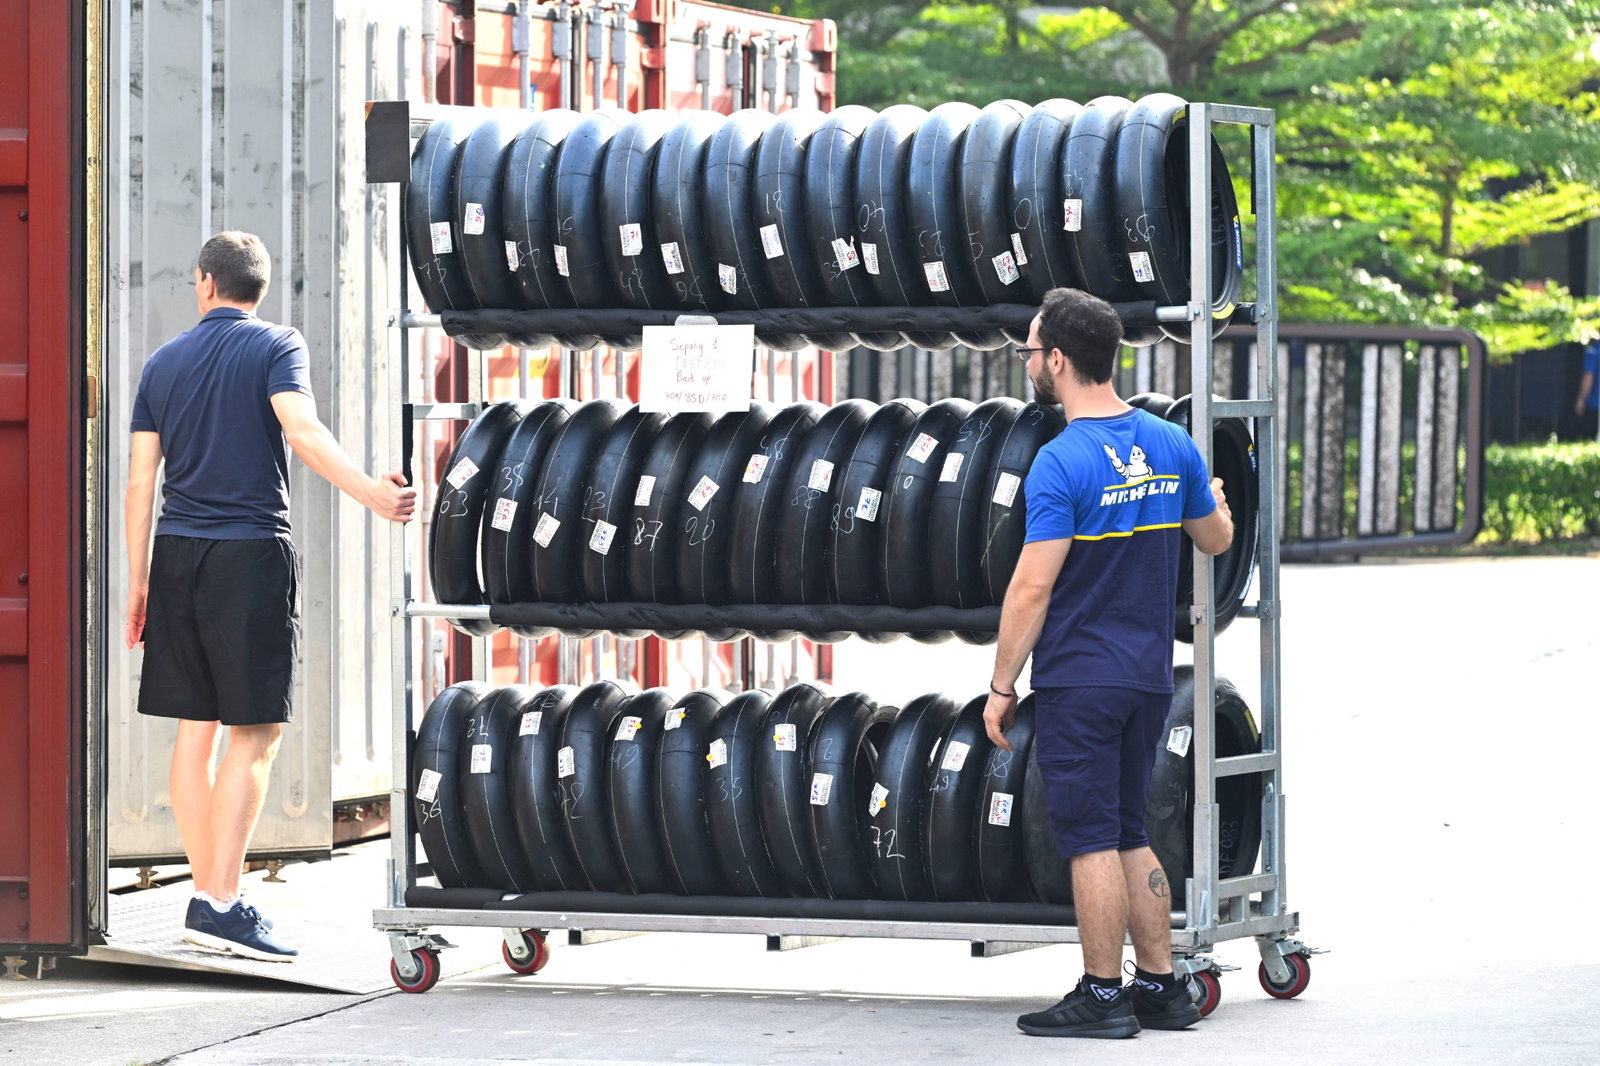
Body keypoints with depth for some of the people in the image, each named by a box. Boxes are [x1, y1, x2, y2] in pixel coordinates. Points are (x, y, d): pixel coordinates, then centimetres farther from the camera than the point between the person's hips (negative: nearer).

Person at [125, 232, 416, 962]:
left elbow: (141, 477, 10)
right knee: (255, 732, -5)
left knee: (194, 729, 10)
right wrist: (371, 494, -27)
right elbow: (301, 431, -19)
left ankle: (206, 895, 12)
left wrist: (138, 579, 15)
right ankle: (218, 903, -13)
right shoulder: (275, 347, 0)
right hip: (251, 548, -5)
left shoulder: (164, 362, 12)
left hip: (179, 552, 5)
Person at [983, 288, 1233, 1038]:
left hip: (1080, 680, -7)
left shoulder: (1063, 463, -17)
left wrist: (1001, 685, -11)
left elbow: (1033, 587, -19)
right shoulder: (1172, 447, 5)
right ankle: (1161, 987, 17)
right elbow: (1216, 539, 19)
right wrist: (1212, 497, 42)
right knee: (1129, 836, 15)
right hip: (1148, 676, 7)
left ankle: (1102, 997, 1)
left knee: (1092, 841, -2)